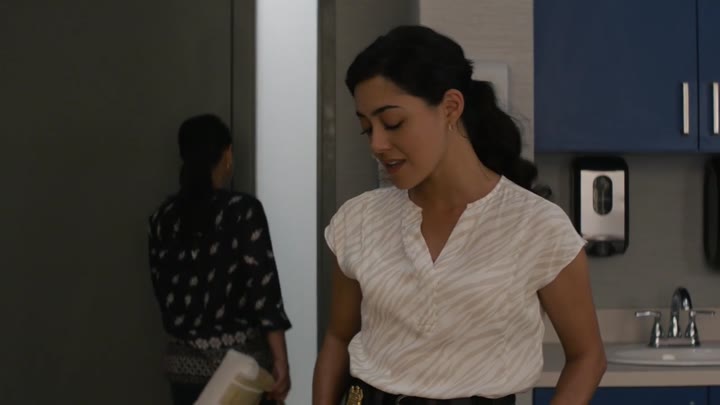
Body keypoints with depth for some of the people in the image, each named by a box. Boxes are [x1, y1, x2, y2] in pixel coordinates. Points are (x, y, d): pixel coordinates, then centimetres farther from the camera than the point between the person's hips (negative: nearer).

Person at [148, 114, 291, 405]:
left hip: (185, 362, 4)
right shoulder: (242, 209, -10)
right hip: (240, 359, -4)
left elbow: (163, 289, 10)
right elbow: (263, 286, -14)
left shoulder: (164, 217, 4)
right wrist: (280, 361, -12)